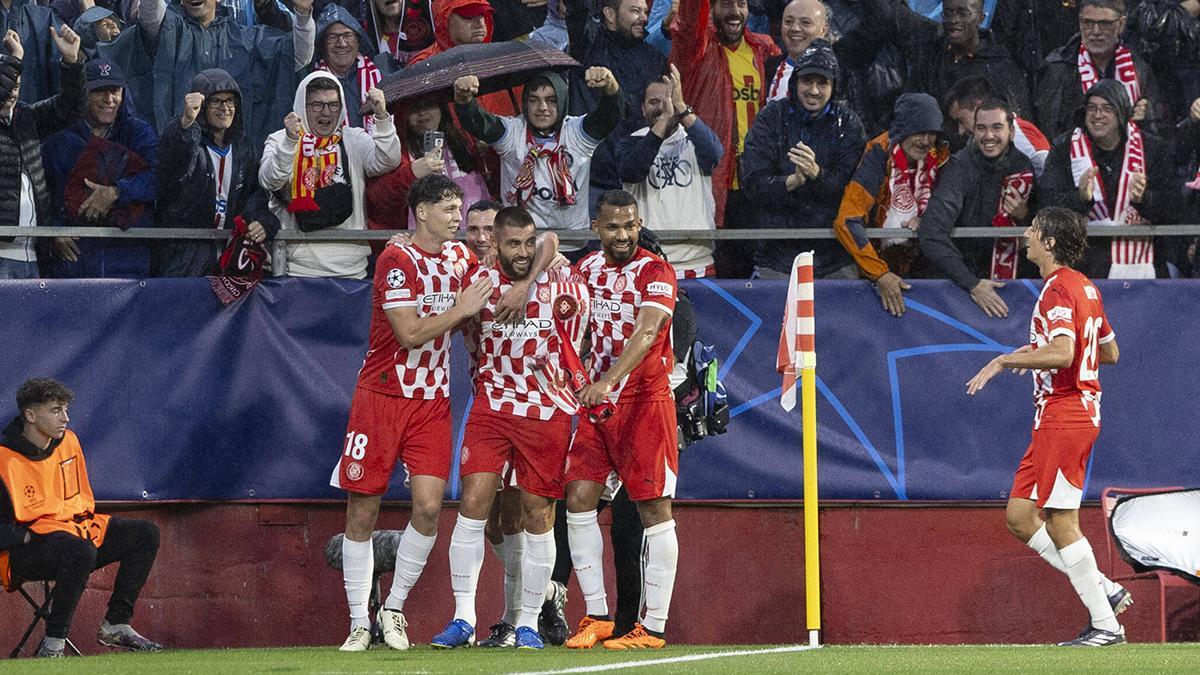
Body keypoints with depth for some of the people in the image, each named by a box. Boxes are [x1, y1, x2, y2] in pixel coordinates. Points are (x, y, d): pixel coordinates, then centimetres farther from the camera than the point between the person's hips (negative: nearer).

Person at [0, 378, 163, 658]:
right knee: (80, 550, -39)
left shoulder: (68, 441, 7)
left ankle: (115, 626, 1)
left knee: (146, 534, 3)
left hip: (75, 528, 9)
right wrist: (27, 537, -23)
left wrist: (87, 524, 8)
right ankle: (52, 645, -31)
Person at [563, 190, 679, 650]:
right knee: (579, 500, -3)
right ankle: (597, 616, 5)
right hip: (594, 401, 6)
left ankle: (653, 627, -3)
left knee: (654, 509, -5)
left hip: (645, 401, -6)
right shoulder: (586, 269, 9)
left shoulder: (655, 272, -10)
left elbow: (646, 332, -25)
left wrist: (608, 381, -37)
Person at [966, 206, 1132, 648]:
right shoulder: (1086, 288, 16)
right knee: (1020, 517, 10)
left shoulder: (1059, 290, -14)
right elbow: (1110, 352, 25)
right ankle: (1103, 591, 10)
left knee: (1061, 524, -8)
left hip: (1064, 416, -10)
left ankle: (1106, 624, -6)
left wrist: (1006, 360, -20)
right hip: (1057, 417, 10)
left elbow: (1062, 355, -28)